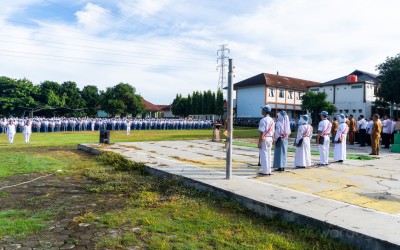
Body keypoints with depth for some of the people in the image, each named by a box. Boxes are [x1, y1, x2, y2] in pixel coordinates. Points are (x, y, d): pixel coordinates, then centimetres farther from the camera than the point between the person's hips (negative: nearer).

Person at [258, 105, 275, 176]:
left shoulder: (263, 120, -15)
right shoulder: (272, 120, 11)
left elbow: (261, 132, -18)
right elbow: (273, 132, 15)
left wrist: (259, 142, -15)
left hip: (264, 139, -8)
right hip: (270, 139, 8)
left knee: (263, 155, -3)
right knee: (268, 155, 12)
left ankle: (265, 171, -1)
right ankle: (268, 171, 17)